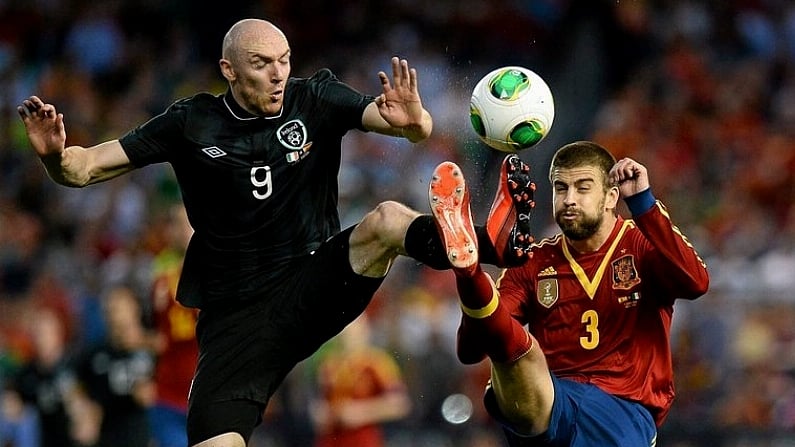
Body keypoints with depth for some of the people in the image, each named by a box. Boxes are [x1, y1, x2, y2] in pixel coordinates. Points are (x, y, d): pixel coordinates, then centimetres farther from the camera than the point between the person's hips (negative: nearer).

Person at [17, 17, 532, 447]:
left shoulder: (316, 100, 1)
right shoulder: (192, 124, 1)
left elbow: (417, 128, -10)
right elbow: (85, 168, 3)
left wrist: (412, 119, -35)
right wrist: (56, 154, -21)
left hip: (315, 288, -1)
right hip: (235, 320, 1)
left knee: (387, 220, -30)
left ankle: (487, 245, -55)